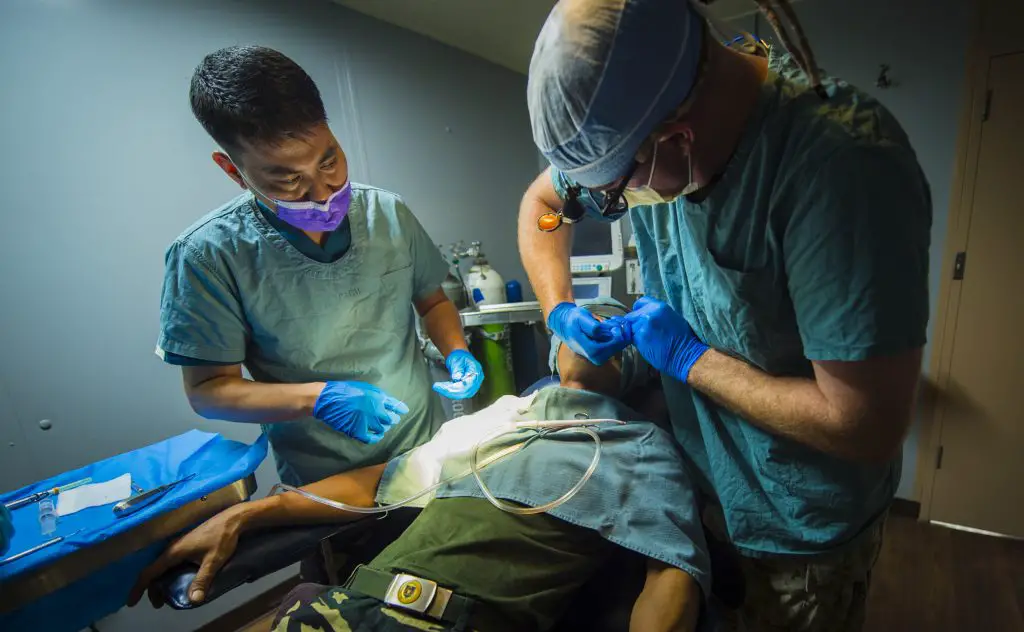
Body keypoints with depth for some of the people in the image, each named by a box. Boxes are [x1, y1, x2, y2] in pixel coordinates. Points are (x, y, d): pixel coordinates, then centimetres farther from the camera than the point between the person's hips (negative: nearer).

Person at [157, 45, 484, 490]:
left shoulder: (388, 213, -7)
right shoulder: (209, 254, -14)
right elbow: (206, 389, -8)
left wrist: (456, 353, -12)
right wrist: (317, 399, -24)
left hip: (429, 444, 1)